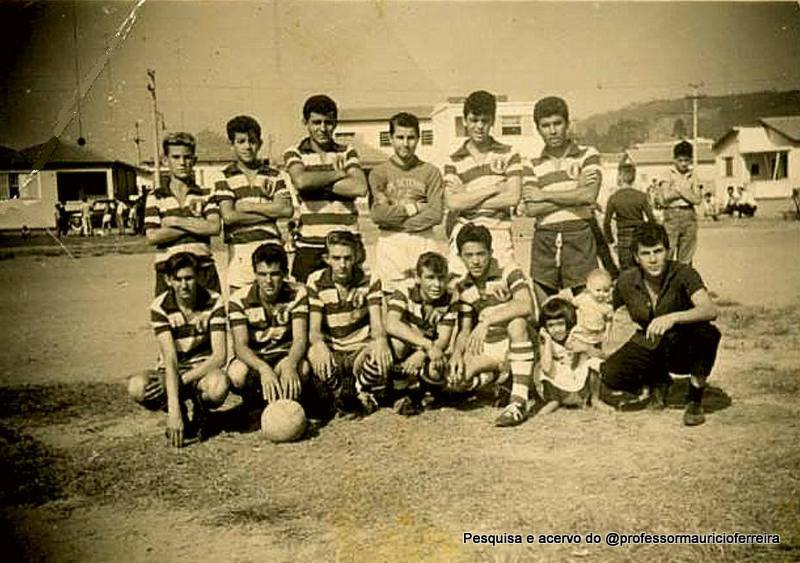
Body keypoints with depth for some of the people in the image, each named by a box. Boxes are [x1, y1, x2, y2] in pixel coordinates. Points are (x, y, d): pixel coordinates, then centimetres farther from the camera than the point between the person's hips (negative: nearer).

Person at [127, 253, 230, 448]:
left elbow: (219, 355, -17)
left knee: (218, 386, -38)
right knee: (136, 387, -31)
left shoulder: (214, 302, -12)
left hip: (203, 371, -1)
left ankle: (200, 413, 0)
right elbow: (170, 359, -22)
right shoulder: (160, 307, -12)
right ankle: (179, 413, 0)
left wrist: (183, 380, -26)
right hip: (171, 372, 1)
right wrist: (173, 409, -31)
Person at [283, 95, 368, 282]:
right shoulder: (294, 154, 8)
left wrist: (319, 183, -7)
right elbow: (301, 181, -15)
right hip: (310, 245, -1)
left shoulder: (347, 152, 12)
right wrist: (337, 174, -4)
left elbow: (360, 188, -6)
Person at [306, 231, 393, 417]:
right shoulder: (316, 281, -3)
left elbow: (376, 323, -12)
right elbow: (314, 329, -10)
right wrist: (319, 344, -36)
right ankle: (339, 396, -5)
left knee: (381, 357, -34)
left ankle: (364, 397, -1)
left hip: (360, 348, 0)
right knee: (314, 355, -36)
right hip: (331, 351, 0)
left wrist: (380, 339, -38)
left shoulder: (370, 280, -2)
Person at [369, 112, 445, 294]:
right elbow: (377, 214, -6)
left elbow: (435, 215, -2)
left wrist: (394, 213, -5)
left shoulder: (430, 172, 8)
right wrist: (414, 207, -3)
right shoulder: (379, 173, 7)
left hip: (424, 240, 1)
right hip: (390, 242, -1)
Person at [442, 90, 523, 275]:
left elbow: (513, 197, -4)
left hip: (498, 233, 0)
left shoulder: (508, 154, 8)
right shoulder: (454, 161, 8)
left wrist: (468, 198, -4)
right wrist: (494, 188, -5)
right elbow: (452, 203, -5)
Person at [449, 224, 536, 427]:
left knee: (517, 322, -38)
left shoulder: (509, 274, -10)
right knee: (455, 377, -25)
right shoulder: (462, 288, 5)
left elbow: (526, 306, -29)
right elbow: (464, 330, 7)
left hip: (518, 345, -3)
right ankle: (500, 380, 5)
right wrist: (457, 353, -14)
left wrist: (486, 321, -36)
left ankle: (519, 401, -31)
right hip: (487, 351, 3)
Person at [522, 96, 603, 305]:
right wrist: (575, 191, -6)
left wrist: (544, 195, -3)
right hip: (544, 240, 2)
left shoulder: (587, 155, 7)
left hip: (579, 236, -2)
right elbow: (531, 209, -2)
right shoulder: (533, 165, 11)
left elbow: (589, 195, -10)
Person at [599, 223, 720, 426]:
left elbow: (710, 310, -35)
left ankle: (695, 400, -11)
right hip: (648, 347, 3)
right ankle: (658, 380, 13)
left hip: (683, 349, -3)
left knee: (708, 333, -36)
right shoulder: (627, 281, -10)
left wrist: (673, 318, -52)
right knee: (610, 374, -25)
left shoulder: (683, 273, -20)